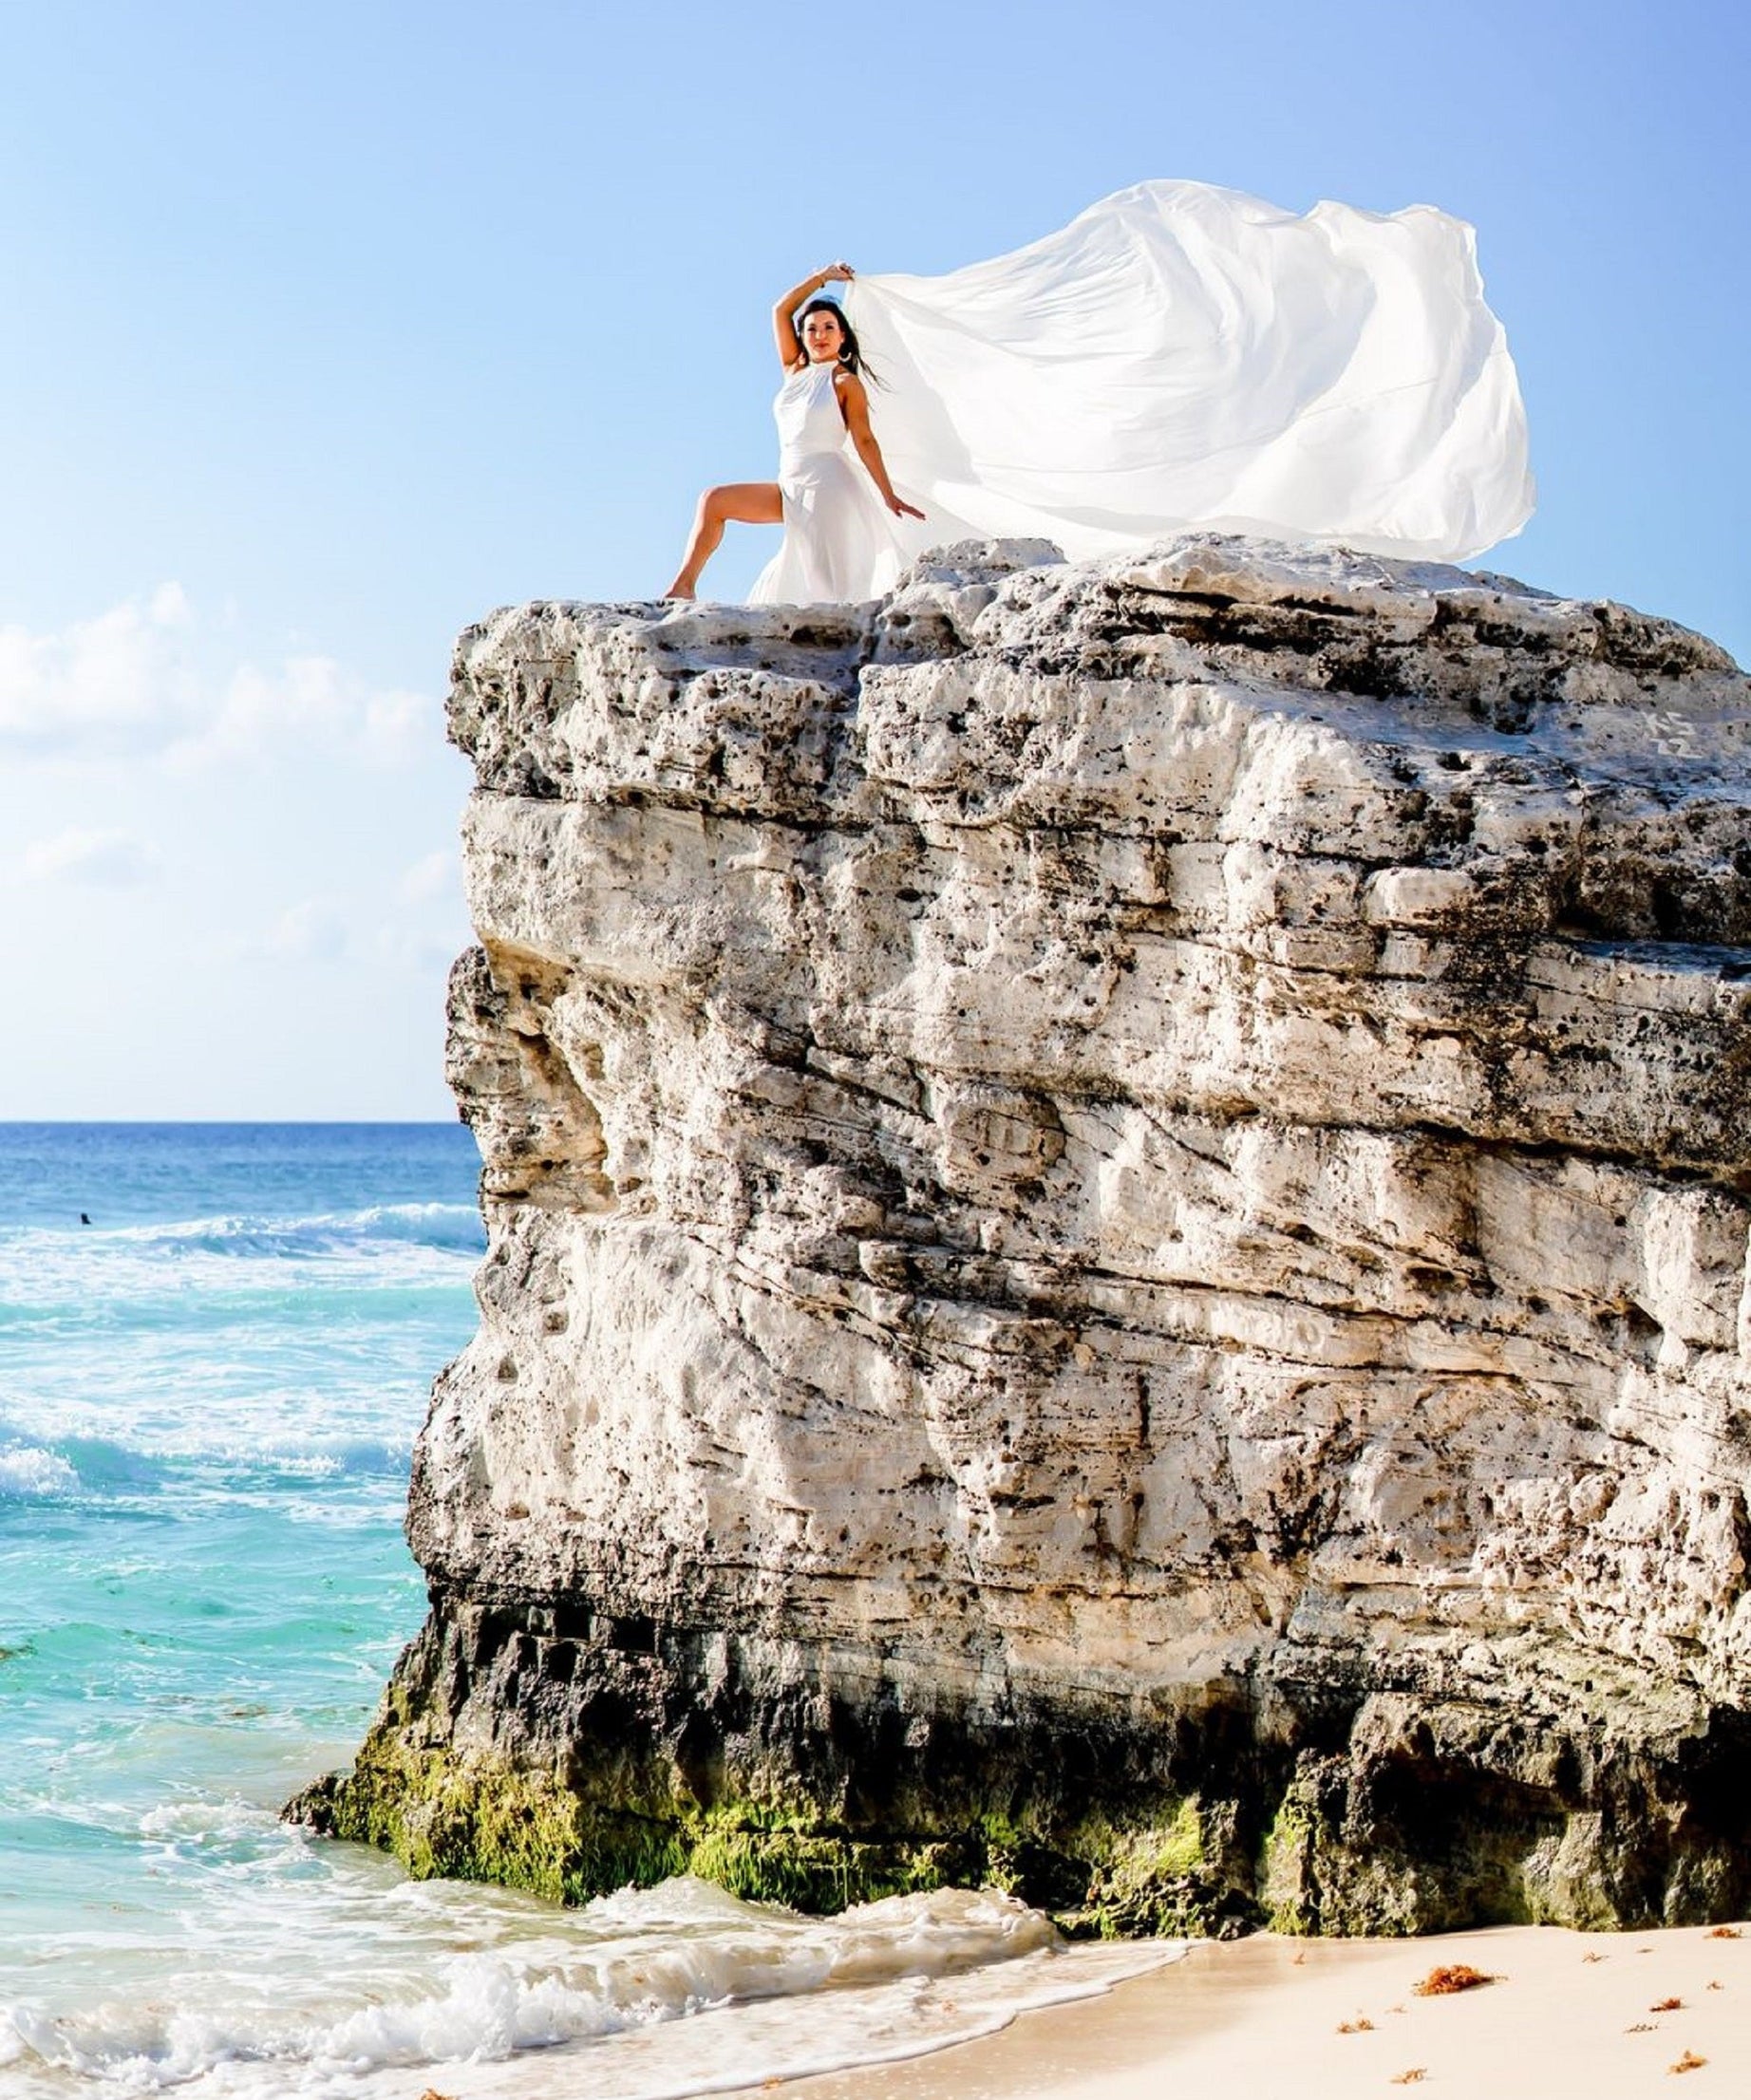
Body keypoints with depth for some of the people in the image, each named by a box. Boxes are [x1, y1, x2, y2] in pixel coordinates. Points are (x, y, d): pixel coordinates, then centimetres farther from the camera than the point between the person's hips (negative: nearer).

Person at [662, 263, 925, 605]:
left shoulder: (846, 383, 0)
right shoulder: (795, 371, 16)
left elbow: (864, 441, -6)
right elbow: (781, 311, 17)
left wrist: (888, 496, -10)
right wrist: (822, 277, 19)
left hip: (829, 486, -7)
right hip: (792, 489, 7)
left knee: (830, 588, -13)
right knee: (714, 501, 0)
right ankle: (684, 587, -5)